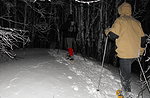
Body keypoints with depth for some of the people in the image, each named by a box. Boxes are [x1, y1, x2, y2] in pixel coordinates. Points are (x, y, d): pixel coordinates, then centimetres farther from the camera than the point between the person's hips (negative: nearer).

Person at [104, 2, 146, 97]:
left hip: (125, 52, -6)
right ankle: (126, 87, 23)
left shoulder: (119, 20, -5)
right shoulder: (136, 22, 13)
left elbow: (113, 35, -10)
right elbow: (142, 37, 16)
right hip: (135, 52, 6)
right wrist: (141, 49, 28)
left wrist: (107, 31, 11)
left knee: (125, 71, 2)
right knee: (127, 69, 20)